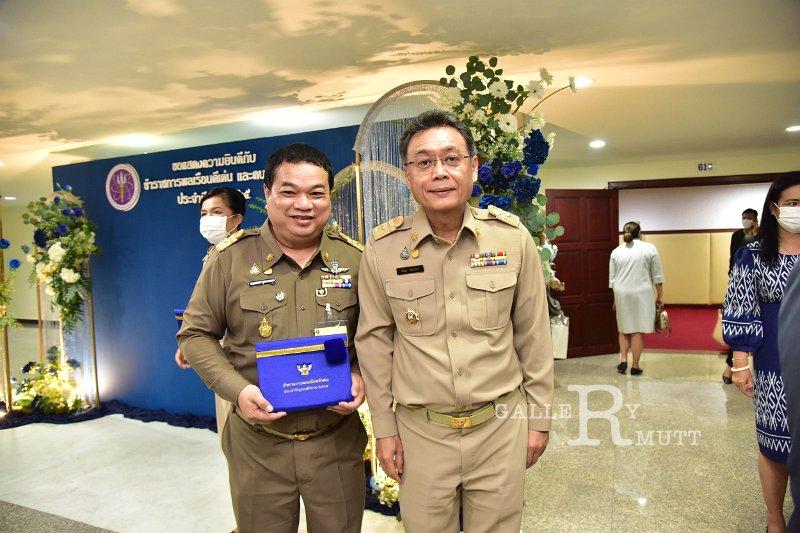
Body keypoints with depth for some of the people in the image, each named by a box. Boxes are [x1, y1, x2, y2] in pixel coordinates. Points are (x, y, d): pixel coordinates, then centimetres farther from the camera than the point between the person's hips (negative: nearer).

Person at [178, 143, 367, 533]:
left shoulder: (354, 258, -2)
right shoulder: (230, 257, -7)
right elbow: (196, 334, -1)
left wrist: (362, 376, -11)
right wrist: (237, 390, -15)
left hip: (337, 441, 2)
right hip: (258, 445, -1)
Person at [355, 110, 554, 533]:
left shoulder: (513, 238, -7)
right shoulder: (381, 249, -9)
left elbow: (533, 335, 0)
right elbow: (375, 342, 0)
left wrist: (539, 417, 5)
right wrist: (383, 427, 2)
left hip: (501, 425, 1)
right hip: (420, 431, 0)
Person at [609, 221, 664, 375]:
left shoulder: (616, 251, 7)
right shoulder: (649, 248, 0)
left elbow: (612, 278, 9)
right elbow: (657, 276, 0)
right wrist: (659, 296, 7)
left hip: (622, 294, 3)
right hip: (641, 293, -2)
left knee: (624, 328, 16)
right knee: (638, 330, 2)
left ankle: (623, 360, 7)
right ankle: (635, 366, 6)